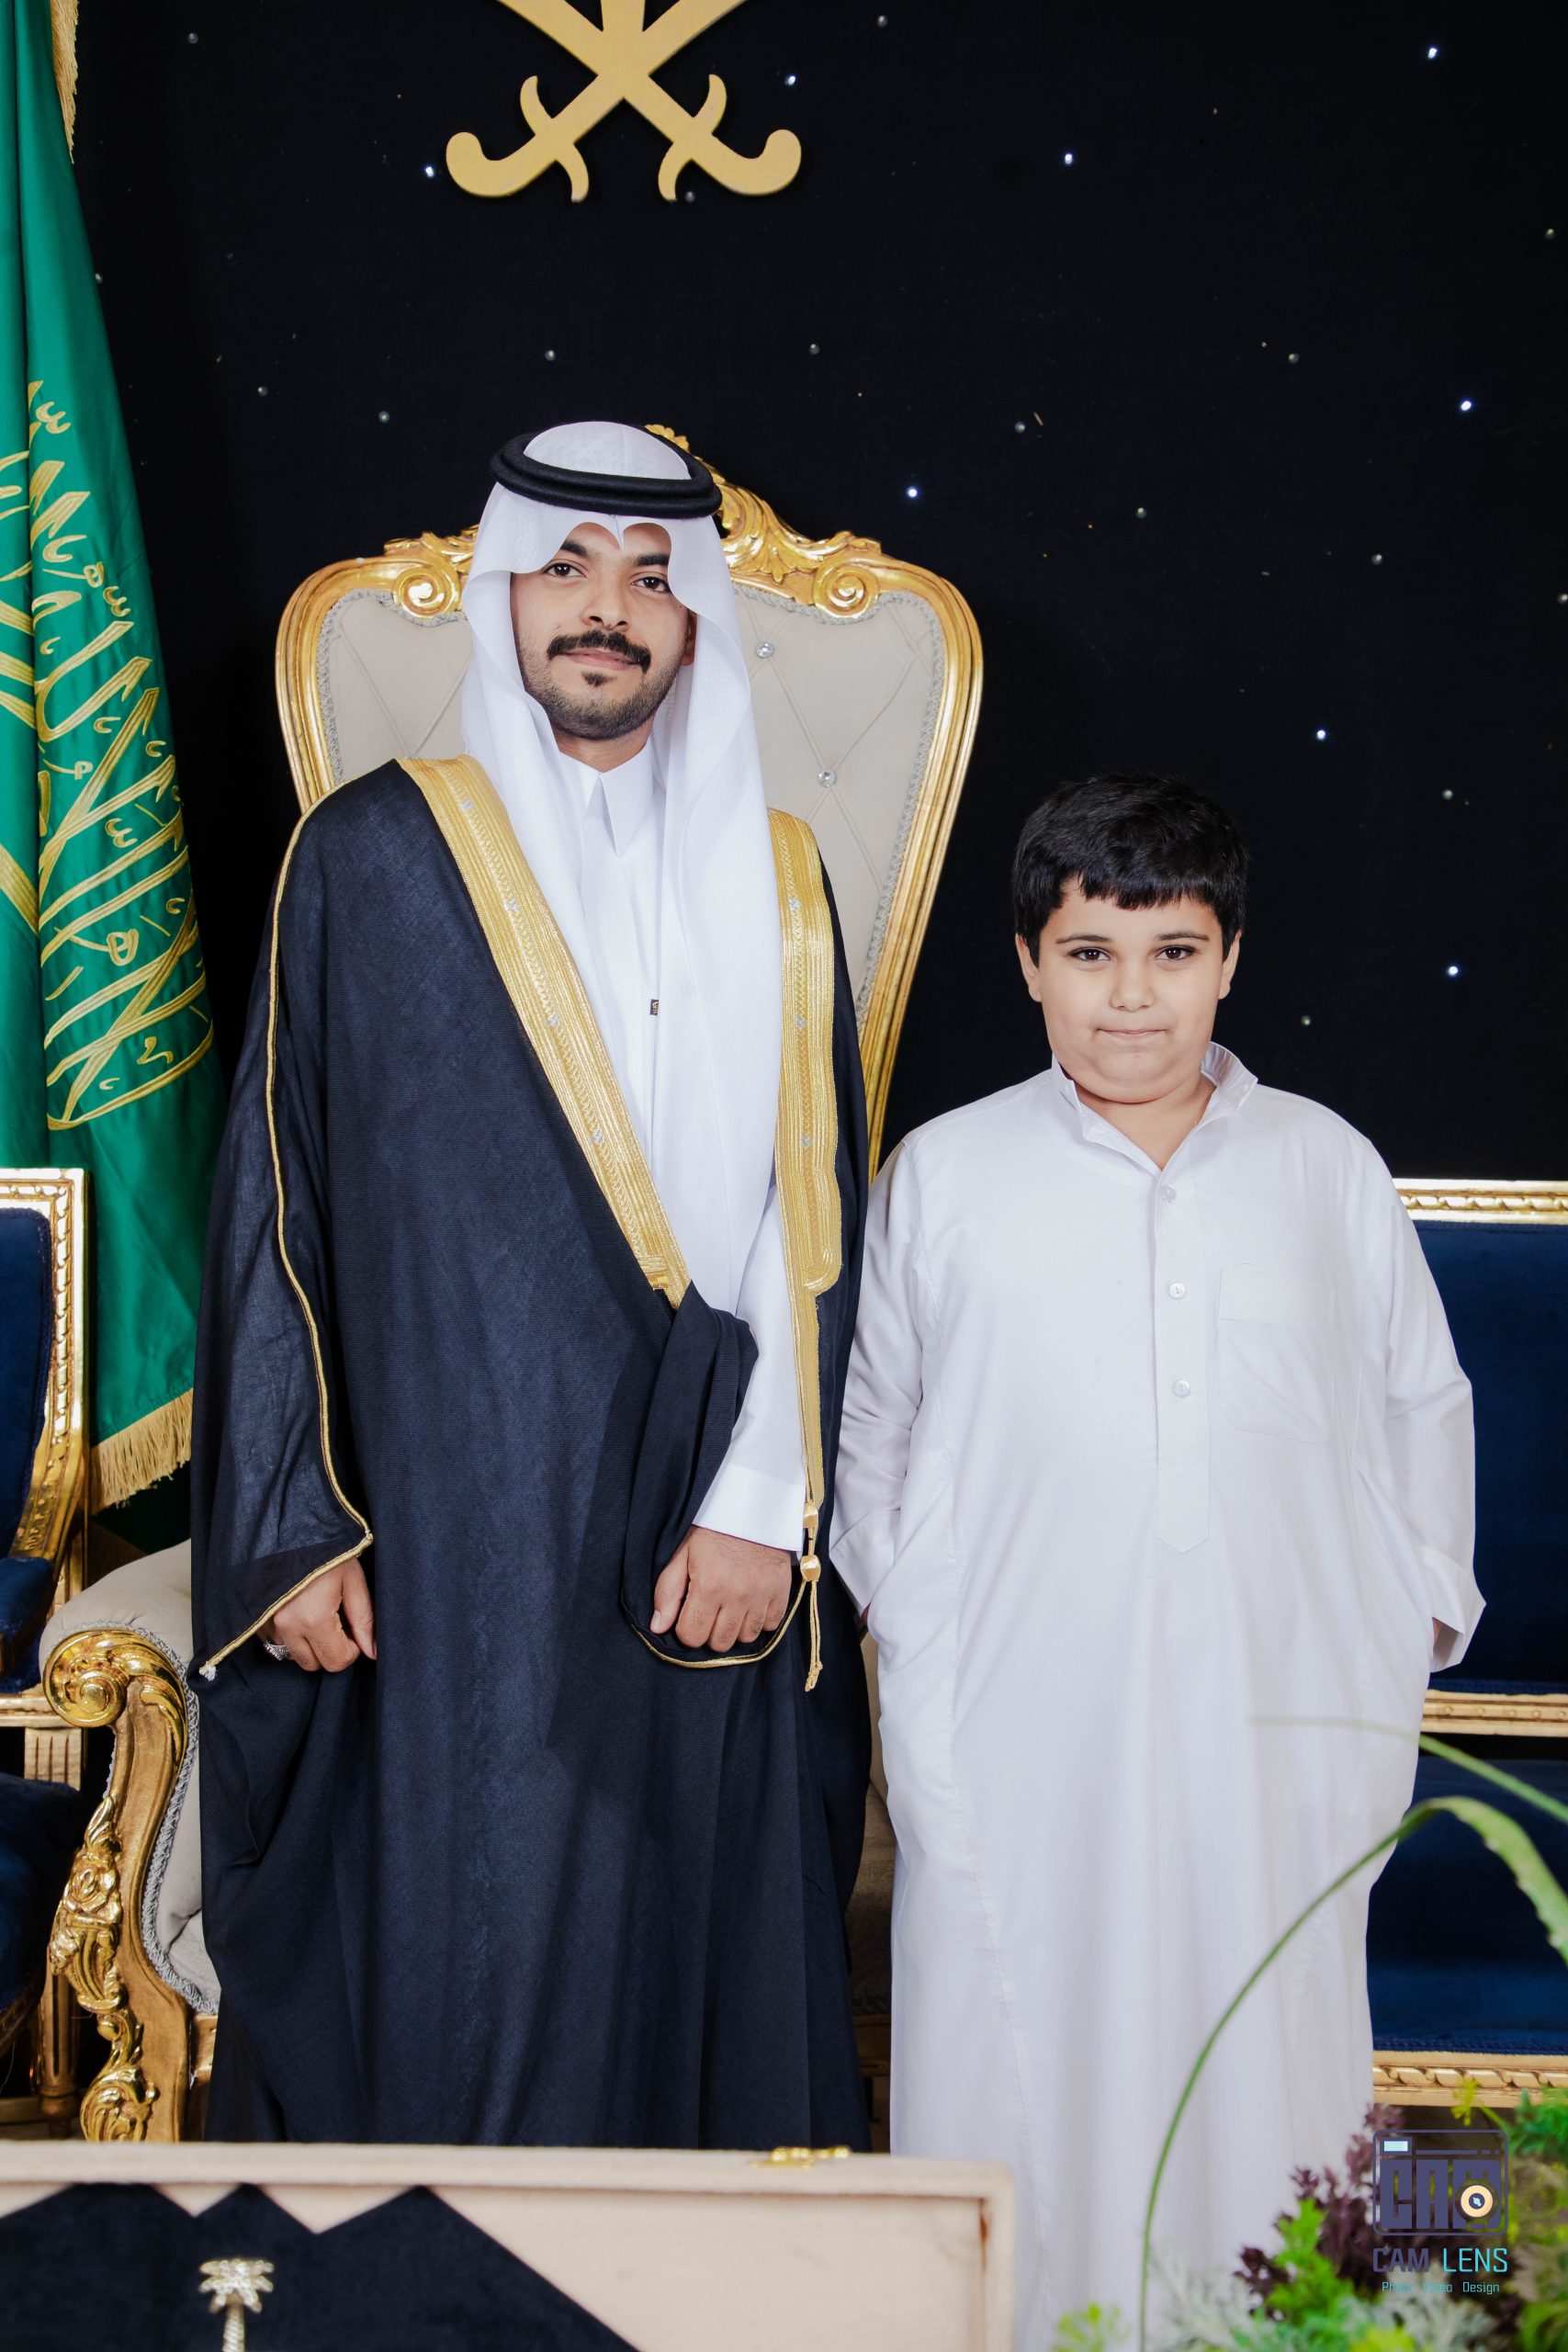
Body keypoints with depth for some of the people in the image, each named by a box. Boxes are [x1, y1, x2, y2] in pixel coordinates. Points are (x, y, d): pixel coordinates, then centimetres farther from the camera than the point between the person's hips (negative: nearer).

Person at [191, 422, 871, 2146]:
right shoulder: (374, 857, 2)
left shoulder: (776, 885, 9)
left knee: (688, 1976, 6)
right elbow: (274, 1199, 1)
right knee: (442, 1967, -1)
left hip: (705, 1560, 2)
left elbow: (818, 1222, 5)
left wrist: (762, 1510, -5)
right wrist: (290, 1531, -4)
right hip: (440, 1563, -2)